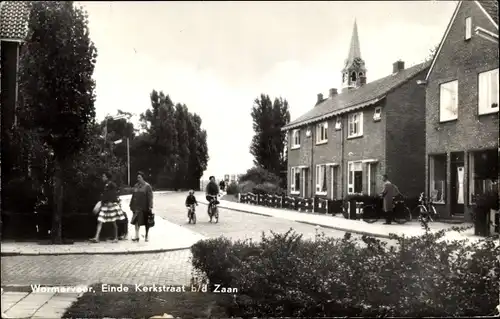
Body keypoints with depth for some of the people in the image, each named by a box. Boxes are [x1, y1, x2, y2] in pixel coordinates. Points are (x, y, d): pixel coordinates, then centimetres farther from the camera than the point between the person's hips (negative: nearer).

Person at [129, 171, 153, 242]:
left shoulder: (147, 186, -7)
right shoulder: (136, 185, 8)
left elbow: (150, 197, -10)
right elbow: (133, 196, 14)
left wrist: (150, 207, -16)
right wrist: (131, 205, 11)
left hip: (145, 207, -4)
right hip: (137, 207, 4)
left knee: (146, 222, 7)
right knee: (137, 221, -1)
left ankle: (147, 236, 20)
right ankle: (137, 236, 4)